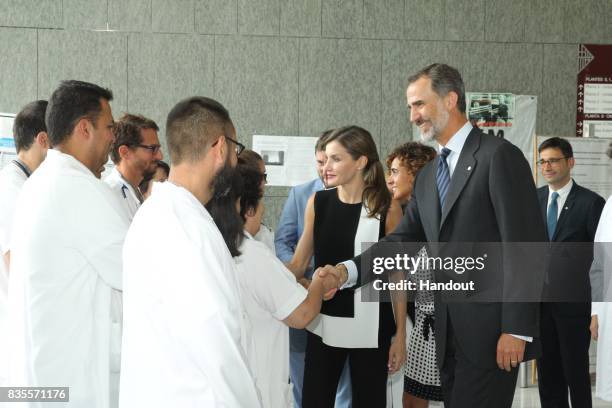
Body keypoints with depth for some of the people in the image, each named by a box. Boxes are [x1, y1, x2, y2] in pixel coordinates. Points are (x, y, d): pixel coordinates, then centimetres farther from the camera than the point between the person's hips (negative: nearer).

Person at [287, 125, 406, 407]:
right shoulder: (317, 203, 1)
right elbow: (298, 264, 6)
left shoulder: (387, 208, -6)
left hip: (369, 328, -2)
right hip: (323, 324, 3)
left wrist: (400, 335, -3)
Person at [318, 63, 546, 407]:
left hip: (492, 332, -7)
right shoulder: (428, 177, 15)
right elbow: (404, 241, 8)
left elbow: (525, 246, -13)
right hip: (449, 334, 7)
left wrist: (517, 329, -16)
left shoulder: (499, 156, -9)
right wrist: (347, 270, -9)